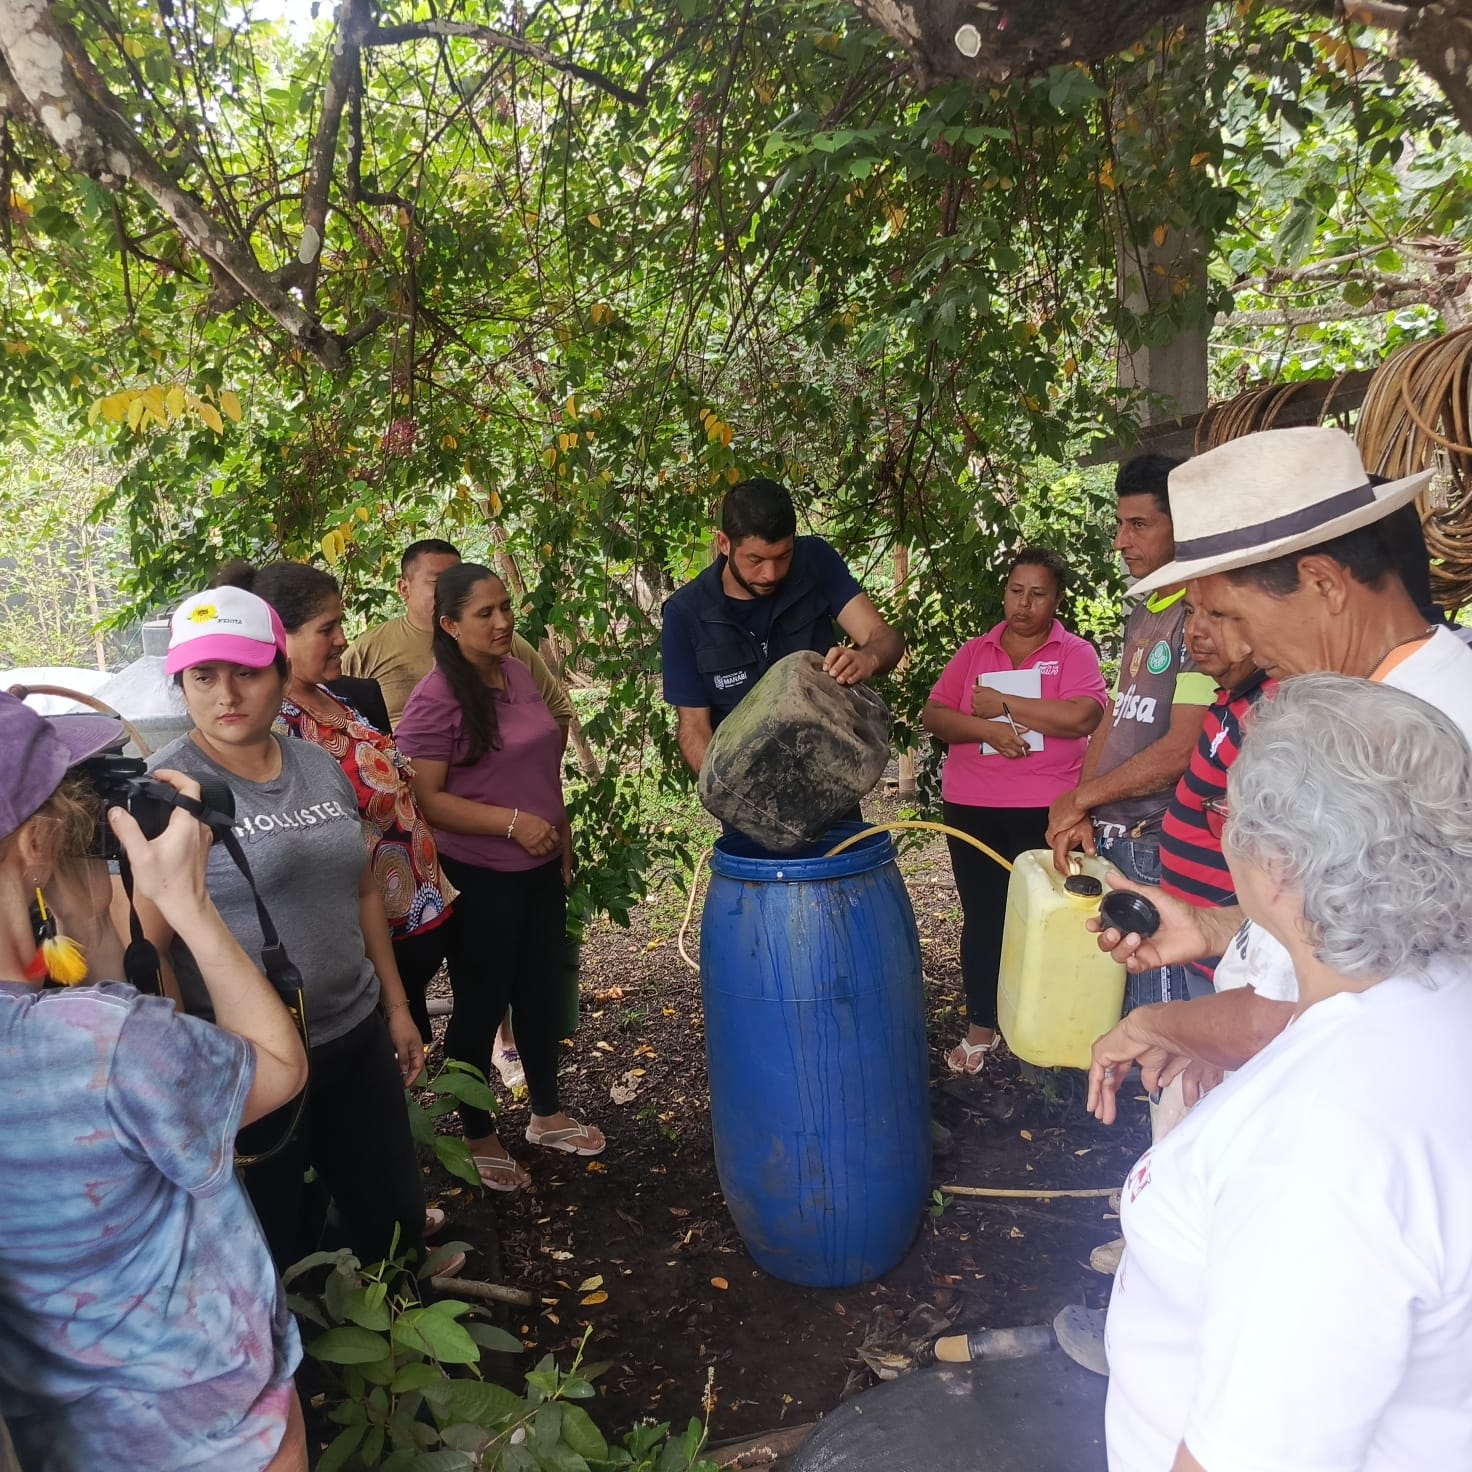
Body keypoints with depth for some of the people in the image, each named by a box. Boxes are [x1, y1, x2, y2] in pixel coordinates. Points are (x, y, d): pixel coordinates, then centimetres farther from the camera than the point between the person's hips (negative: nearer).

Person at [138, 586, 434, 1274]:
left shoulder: (319, 766, 5)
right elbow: (144, 948, -16)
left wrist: (396, 1005, 15)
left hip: (357, 1038, 6)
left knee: (395, 1213, 19)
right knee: (272, 1249, 12)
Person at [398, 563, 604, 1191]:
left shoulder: (519, 674, 4)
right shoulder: (435, 700, -17)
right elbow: (428, 799, -20)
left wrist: (561, 838, 16)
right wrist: (512, 822, -25)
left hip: (539, 869, 7)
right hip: (479, 878, -7)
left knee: (539, 992, 19)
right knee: (480, 1005, 9)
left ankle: (546, 1114, 39)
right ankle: (479, 1136, 29)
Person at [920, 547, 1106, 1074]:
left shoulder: (1075, 653, -1)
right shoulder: (973, 653, 9)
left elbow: (1082, 717, -18)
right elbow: (932, 716, 1)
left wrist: (1002, 704, -13)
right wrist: (987, 729, -17)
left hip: (1046, 810, -3)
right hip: (972, 807, 3)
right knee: (981, 916, 10)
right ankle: (980, 1026, 23)